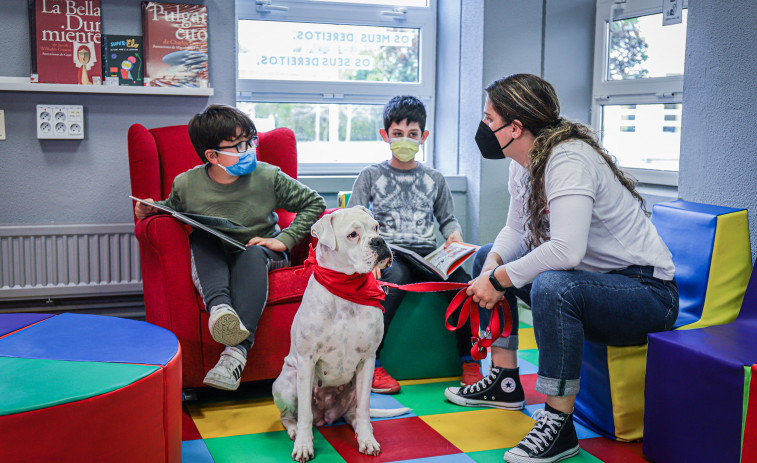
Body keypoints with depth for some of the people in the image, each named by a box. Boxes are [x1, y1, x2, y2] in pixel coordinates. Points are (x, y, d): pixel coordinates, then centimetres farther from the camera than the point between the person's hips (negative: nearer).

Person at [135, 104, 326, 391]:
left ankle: (237, 350, -48)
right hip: (212, 261, 1)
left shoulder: (268, 178, -12)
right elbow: (171, 209, 13)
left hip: (263, 252, -1)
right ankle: (219, 307, -51)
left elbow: (314, 203, -5)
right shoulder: (186, 185, -10)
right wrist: (150, 211, -9)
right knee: (201, 237, -29)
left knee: (252, 253, -35)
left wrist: (285, 239, -12)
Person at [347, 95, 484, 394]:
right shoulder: (371, 176, 10)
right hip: (388, 254, -3)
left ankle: (470, 361, -10)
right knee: (395, 277, -37)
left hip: (428, 254, 3)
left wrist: (454, 234, -1)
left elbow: (448, 219, 24)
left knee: (462, 280, -26)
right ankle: (371, 362, -29)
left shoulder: (434, 179, 19)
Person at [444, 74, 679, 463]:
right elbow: (516, 229, 12)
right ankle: (505, 382, 18)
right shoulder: (524, 163, 3)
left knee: (553, 287, -38)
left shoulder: (568, 160, -26)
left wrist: (499, 278, -26)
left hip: (648, 291, -10)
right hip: (593, 278, 10)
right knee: (487, 258, 12)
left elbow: (566, 249, -37)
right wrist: (494, 265, -9)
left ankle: (559, 425, -23)